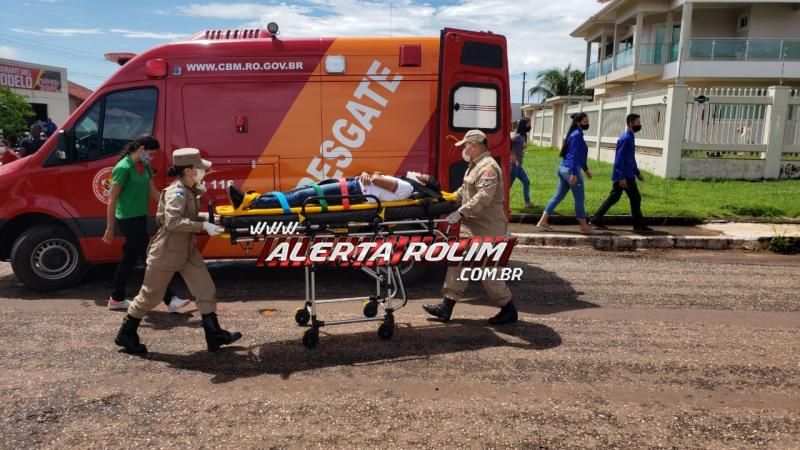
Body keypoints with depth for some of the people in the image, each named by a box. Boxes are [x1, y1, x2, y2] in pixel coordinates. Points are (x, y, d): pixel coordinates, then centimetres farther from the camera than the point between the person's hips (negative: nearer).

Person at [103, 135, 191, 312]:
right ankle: (170, 300, -2)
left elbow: (154, 192, 11)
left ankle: (116, 299, 28)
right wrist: (110, 228, -15)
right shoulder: (123, 168, -17)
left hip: (140, 218, 9)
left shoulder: (145, 167, 8)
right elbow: (112, 200, -16)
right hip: (128, 220, -9)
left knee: (129, 257, 16)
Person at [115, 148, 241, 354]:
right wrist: (203, 226, -34)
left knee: (206, 289, 3)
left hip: (187, 250, 8)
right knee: (151, 295, 7)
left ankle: (214, 335, 9)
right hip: (166, 252, -8)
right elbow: (173, 221, -34)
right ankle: (126, 335, 27)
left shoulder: (191, 190, 5)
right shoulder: (177, 192, -22)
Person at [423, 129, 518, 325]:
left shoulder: (488, 167, -18)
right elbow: (465, 190, 24)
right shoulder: (475, 165, 15)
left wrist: (461, 213, -30)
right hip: (472, 226, 10)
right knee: (459, 263, 9)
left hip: (487, 228, -10)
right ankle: (446, 306, 15)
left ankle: (508, 310, 14)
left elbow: (484, 197, -30)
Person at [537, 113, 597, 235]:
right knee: (579, 199, 0)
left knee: (558, 196, 11)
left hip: (563, 168, 10)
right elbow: (574, 156, -19)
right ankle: (584, 227, 10)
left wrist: (586, 169, 30)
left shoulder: (576, 134, 19)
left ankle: (543, 221, 10)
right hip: (570, 170, -10)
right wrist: (574, 174, -23)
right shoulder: (577, 135, -11)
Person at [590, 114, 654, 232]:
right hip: (624, 176, -10)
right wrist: (622, 177, -23)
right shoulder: (625, 138, -15)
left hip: (628, 175, 10)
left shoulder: (630, 138, 16)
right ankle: (639, 225, 10)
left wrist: (637, 173, 25)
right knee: (635, 198, 0)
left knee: (613, 198, 8)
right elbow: (620, 159, -21)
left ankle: (596, 219, 8)